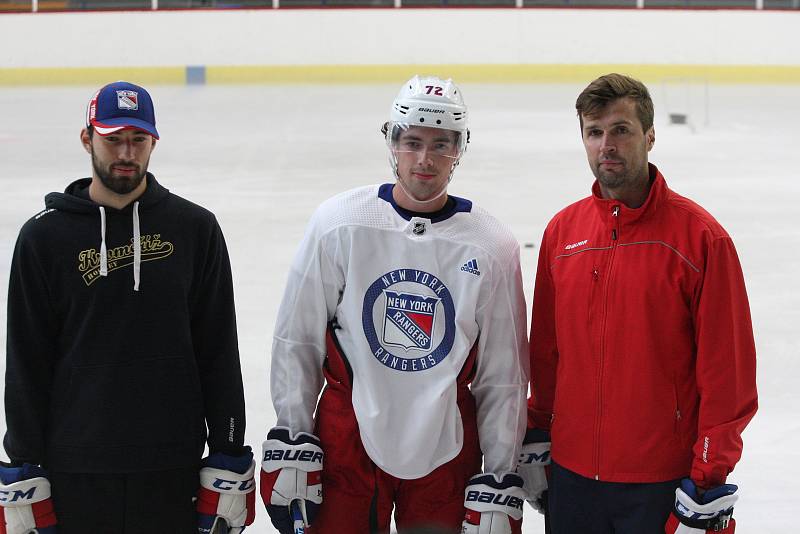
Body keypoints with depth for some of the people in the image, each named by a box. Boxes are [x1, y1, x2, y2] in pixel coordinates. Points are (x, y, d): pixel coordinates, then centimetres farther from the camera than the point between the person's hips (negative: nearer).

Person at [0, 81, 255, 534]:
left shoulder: (196, 229, 3)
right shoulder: (45, 237, 2)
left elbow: (219, 354, 4)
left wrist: (229, 464, 0)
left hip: (172, 469, 0)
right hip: (75, 473, 0)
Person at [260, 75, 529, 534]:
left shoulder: (493, 247, -4)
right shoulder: (340, 223, -5)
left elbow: (503, 378, 1)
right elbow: (296, 341, 1)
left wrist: (499, 488, -1)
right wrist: (290, 447, -1)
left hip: (445, 453, 0)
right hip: (346, 446, 0)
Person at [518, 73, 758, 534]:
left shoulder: (700, 235, -9)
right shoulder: (562, 231, 5)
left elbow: (728, 369, -9)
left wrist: (711, 478, -10)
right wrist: (535, 440, 13)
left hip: (662, 485, -4)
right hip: (572, 475, 4)